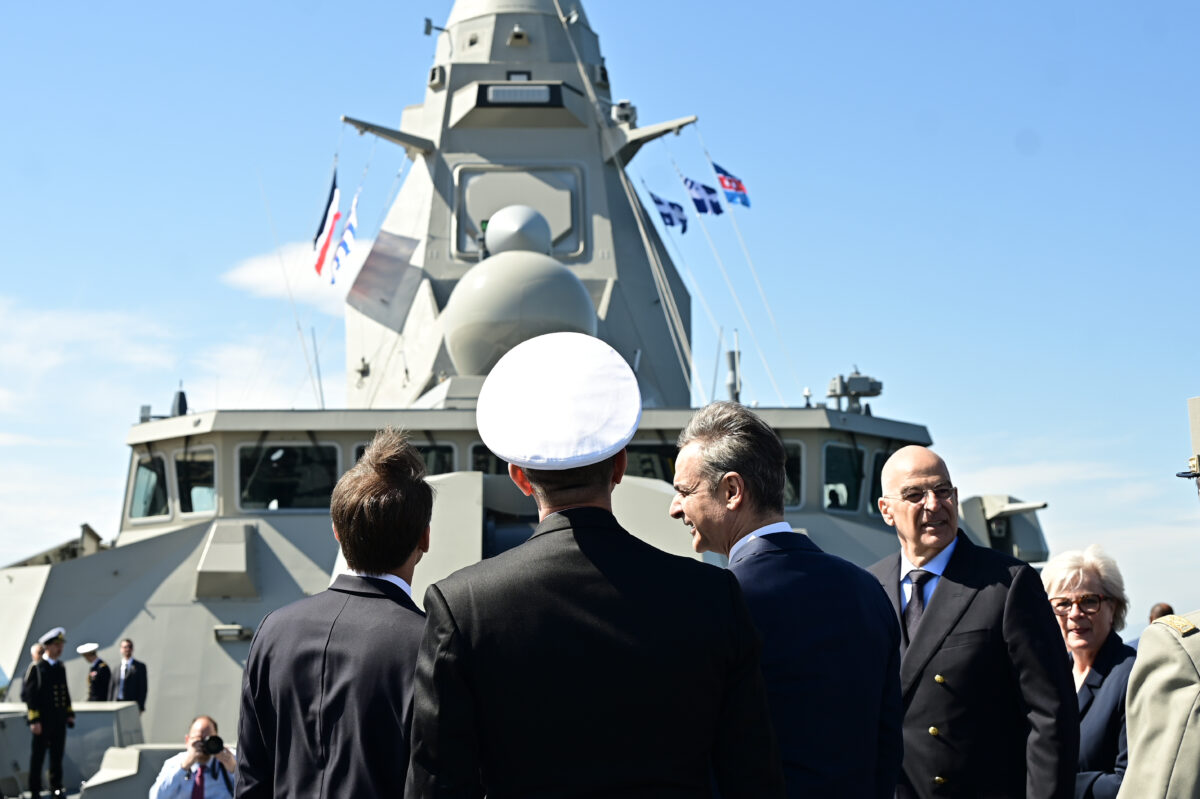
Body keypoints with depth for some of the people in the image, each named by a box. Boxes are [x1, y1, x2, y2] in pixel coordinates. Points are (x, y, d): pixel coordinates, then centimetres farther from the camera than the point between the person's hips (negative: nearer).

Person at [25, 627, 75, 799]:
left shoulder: (60, 667, 12)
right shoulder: (36, 668, -8)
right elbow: (29, 695, -12)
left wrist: (70, 714, 14)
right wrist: (34, 720, -16)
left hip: (59, 720, 6)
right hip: (43, 720, -6)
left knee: (57, 756, 11)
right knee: (38, 757, 3)